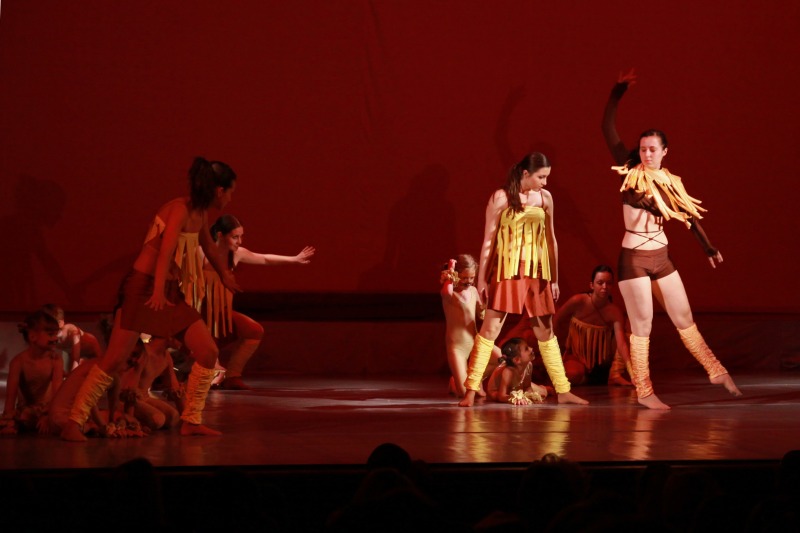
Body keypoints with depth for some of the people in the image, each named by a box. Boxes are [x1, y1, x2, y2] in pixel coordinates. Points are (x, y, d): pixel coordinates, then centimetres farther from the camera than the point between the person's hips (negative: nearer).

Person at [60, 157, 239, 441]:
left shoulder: (201, 215, 11)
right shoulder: (180, 209, -15)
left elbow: (209, 247, 32)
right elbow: (165, 250, -28)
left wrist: (225, 274, 49)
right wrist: (158, 291, -40)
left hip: (171, 292, 9)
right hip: (142, 287, -9)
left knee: (208, 352, -1)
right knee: (115, 359, -12)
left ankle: (191, 421, 9)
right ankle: (73, 423, -6)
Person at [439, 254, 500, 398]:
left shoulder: (473, 290, 8)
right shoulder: (450, 292, -13)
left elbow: (482, 313, 16)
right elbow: (447, 292, -39)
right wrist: (450, 270, -34)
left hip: (474, 341, 6)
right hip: (456, 344, -6)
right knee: (463, 392, -15)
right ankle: (454, 382, 25)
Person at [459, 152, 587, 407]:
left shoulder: (545, 197, 6)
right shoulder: (500, 198, -6)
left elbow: (550, 239, 12)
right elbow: (488, 240, -3)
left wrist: (554, 278, 13)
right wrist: (481, 278, -5)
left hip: (537, 272, 4)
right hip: (506, 271, -4)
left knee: (546, 332, 11)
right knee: (490, 329, -7)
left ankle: (563, 391, 18)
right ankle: (471, 390, -6)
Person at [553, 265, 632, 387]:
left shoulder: (615, 312, -20)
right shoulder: (578, 302, -22)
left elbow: (621, 343, -31)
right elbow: (556, 322, -5)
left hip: (601, 359, 1)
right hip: (576, 356, -1)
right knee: (574, 374, -35)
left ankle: (615, 375, -11)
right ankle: (587, 379, 2)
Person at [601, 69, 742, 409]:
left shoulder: (670, 182, 4)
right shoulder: (630, 173, -7)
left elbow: (689, 217, 12)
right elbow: (608, 130, -11)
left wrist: (708, 248, 6)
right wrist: (617, 93, -15)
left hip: (661, 258, 4)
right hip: (634, 259, -4)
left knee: (684, 318, 12)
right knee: (642, 326, -1)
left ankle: (716, 371, 22)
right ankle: (644, 391, 6)